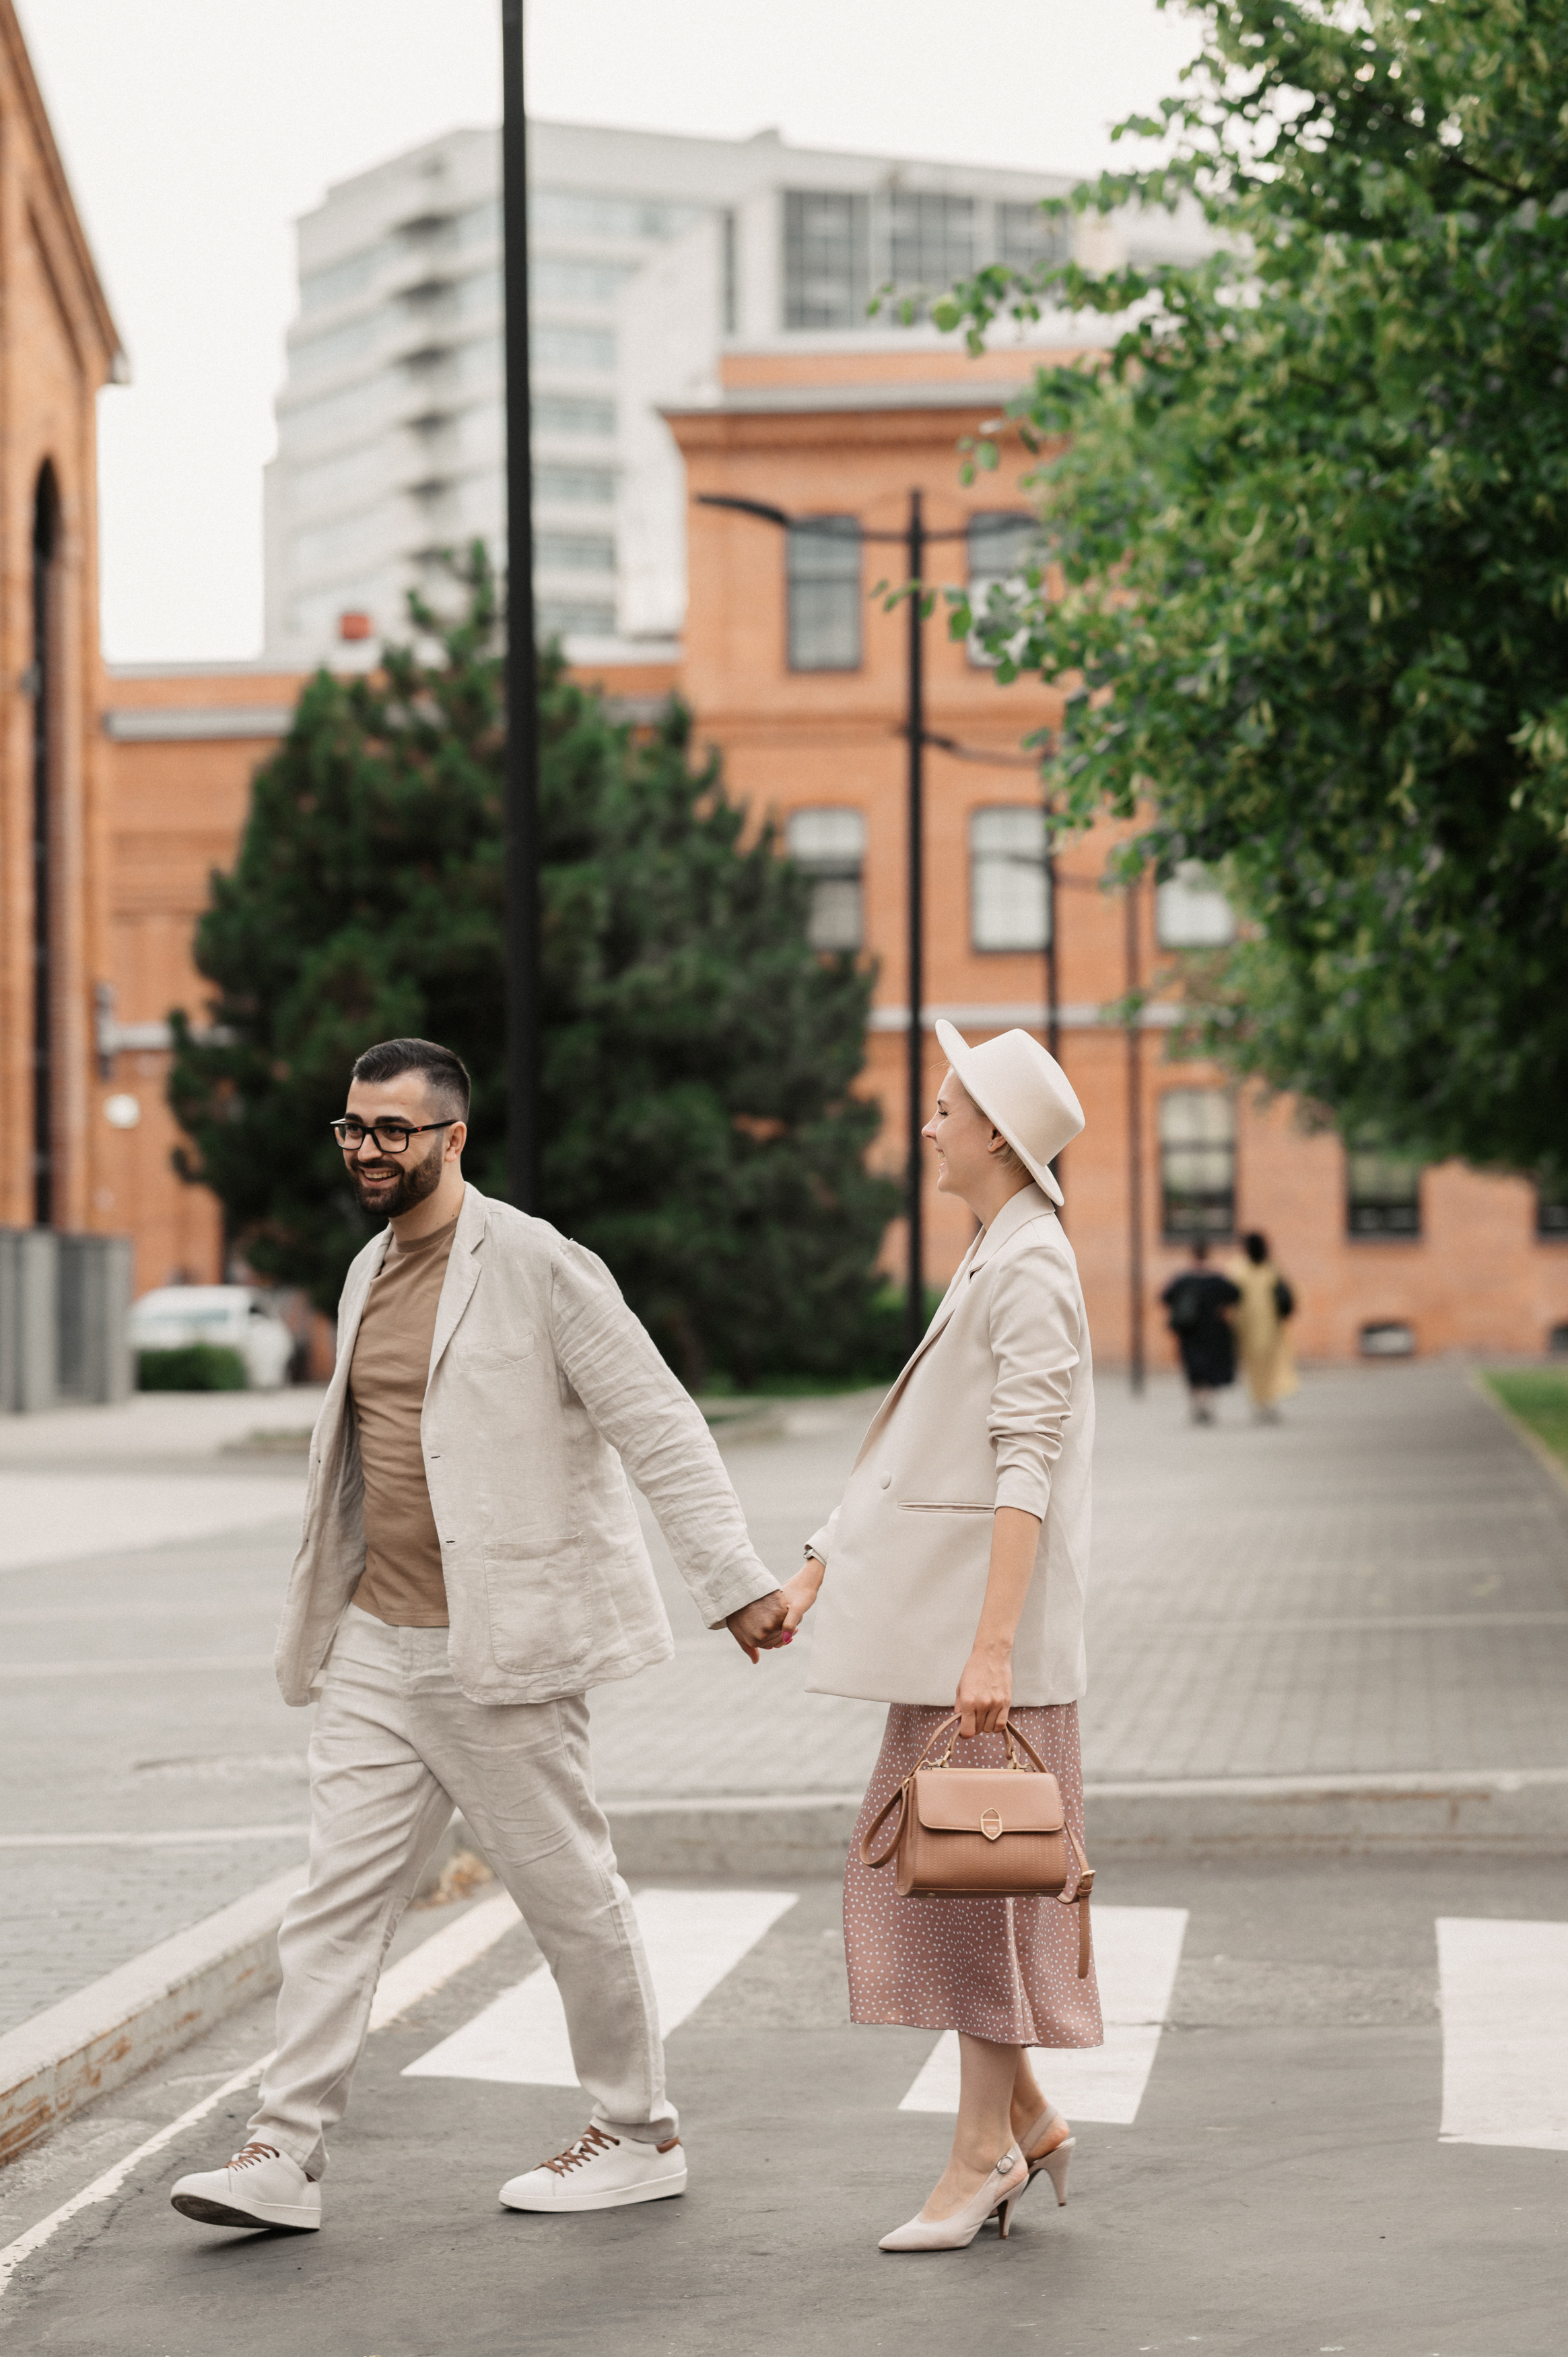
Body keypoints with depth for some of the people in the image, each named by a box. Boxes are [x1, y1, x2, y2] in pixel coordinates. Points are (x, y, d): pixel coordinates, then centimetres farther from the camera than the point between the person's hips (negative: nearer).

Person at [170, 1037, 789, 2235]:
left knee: (572, 1894, 4)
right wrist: (329, 1614, 24)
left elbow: (662, 1429, -13)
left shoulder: (538, 1267, -12)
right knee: (339, 1898, 3)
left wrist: (735, 1582, -18)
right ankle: (286, 2152, 4)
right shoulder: (372, 1274, 12)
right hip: (376, 1645, 7)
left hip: (500, 1646, -7)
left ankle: (640, 2137, 19)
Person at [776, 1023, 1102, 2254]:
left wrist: (993, 1645, -27)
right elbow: (915, 1443, 22)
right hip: (937, 1613, 10)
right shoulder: (992, 1259, 17)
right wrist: (822, 1565, 21)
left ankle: (984, 2149, 4)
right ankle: (1025, 2117, 18)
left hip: (990, 1618, -10)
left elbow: (1028, 1469, -21)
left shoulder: (1031, 1270, -14)